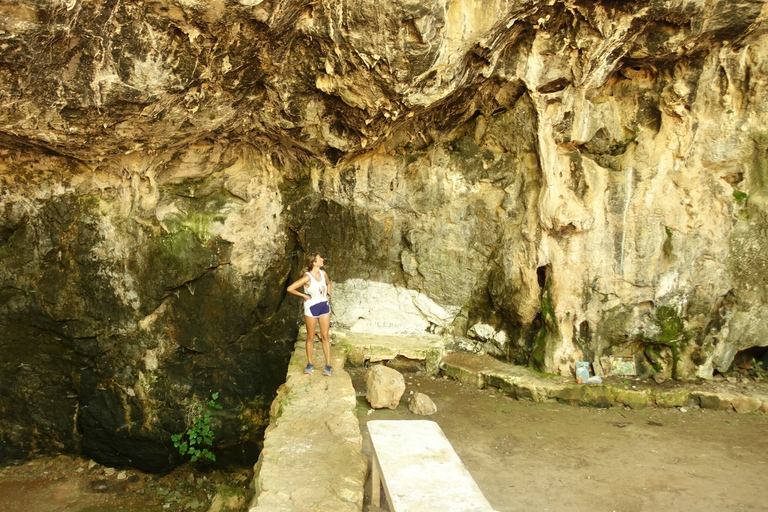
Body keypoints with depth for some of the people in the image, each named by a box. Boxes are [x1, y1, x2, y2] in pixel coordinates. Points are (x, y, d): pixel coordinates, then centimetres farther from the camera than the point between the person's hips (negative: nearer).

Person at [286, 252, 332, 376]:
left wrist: (328, 294, 7)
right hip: (311, 308, -4)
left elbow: (328, 283, 22)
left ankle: (328, 365, 8)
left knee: (325, 336, 5)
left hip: (324, 306, 4)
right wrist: (303, 295, -13)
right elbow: (290, 289, -22)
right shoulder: (307, 277, -20)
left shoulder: (323, 273, -1)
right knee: (310, 337, 7)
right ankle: (309, 364, 21)